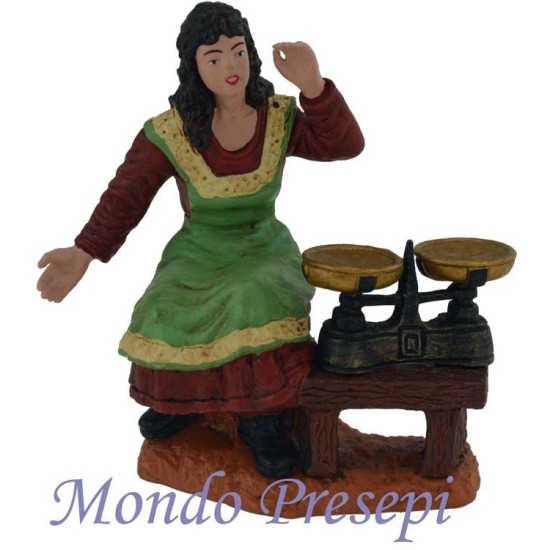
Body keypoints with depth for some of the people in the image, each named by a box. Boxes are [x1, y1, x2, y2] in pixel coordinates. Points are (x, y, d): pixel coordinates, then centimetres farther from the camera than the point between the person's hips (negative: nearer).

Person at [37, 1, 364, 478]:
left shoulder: (280, 117, -6)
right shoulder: (169, 133, -11)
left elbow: (346, 146, -16)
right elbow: (126, 194, -9)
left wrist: (314, 87, -34)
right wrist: (83, 254, -22)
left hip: (264, 246, 0)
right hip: (198, 252, 0)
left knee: (265, 301, -33)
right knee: (167, 316, -26)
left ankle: (265, 421, -11)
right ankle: (178, 397, 9)